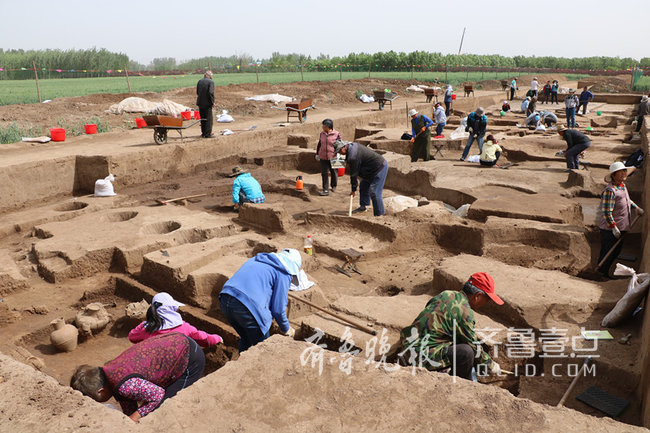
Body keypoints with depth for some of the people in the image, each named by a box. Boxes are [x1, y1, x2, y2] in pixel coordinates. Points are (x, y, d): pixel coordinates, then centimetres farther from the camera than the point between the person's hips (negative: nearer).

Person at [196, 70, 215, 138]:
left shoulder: (199, 81, 8)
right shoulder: (210, 82, -10)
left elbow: (197, 92, 11)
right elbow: (211, 92, -18)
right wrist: (213, 102, -10)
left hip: (200, 103, 6)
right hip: (207, 103, -6)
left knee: (202, 119, 14)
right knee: (208, 119, 0)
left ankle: (203, 133, 20)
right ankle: (208, 134, -1)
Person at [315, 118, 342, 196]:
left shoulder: (337, 134, -9)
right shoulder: (322, 133, 5)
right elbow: (319, 144, 16)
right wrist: (317, 154, 17)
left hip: (333, 158, -3)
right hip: (323, 157, 3)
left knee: (334, 173, 12)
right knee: (324, 173, -2)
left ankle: (334, 186, 36)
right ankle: (325, 190, 2)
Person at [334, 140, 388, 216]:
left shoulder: (353, 157, -26)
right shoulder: (352, 146, 4)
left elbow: (354, 173, -17)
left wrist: (354, 189, -7)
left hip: (380, 168, -11)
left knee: (374, 193, -12)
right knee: (363, 187, 20)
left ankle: (379, 214, -6)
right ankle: (363, 206, 34)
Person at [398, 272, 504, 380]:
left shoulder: (447, 294, 10)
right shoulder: (465, 312, -15)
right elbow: (474, 347, -4)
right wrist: (491, 364, 14)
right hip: (420, 357, -9)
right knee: (467, 352, -17)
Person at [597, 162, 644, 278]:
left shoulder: (622, 185, 7)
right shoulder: (610, 190, -23)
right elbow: (606, 212, -25)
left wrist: (636, 207, 19)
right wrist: (614, 227, -23)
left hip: (621, 227, 10)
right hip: (609, 229, -10)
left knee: (617, 251, 19)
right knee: (607, 253, 2)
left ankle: (605, 272, 32)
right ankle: (601, 273, 17)